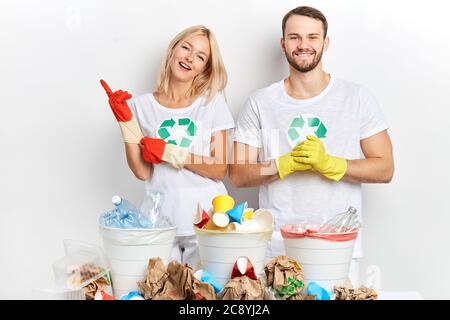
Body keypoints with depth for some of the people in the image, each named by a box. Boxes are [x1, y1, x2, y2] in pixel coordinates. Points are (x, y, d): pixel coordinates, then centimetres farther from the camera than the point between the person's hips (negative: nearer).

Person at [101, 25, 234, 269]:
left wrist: (168, 153, -12)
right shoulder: (142, 105, 5)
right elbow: (142, 172, -2)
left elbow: (220, 170, -3)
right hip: (161, 218, 1)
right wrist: (126, 122, -8)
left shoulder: (212, 102, 3)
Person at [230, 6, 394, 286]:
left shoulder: (358, 98, 2)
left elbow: (385, 169, -1)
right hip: (276, 245, 1)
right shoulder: (260, 103, 3)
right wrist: (287, 163, -16)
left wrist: (328, 163, -17)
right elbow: (238, 175, 2)